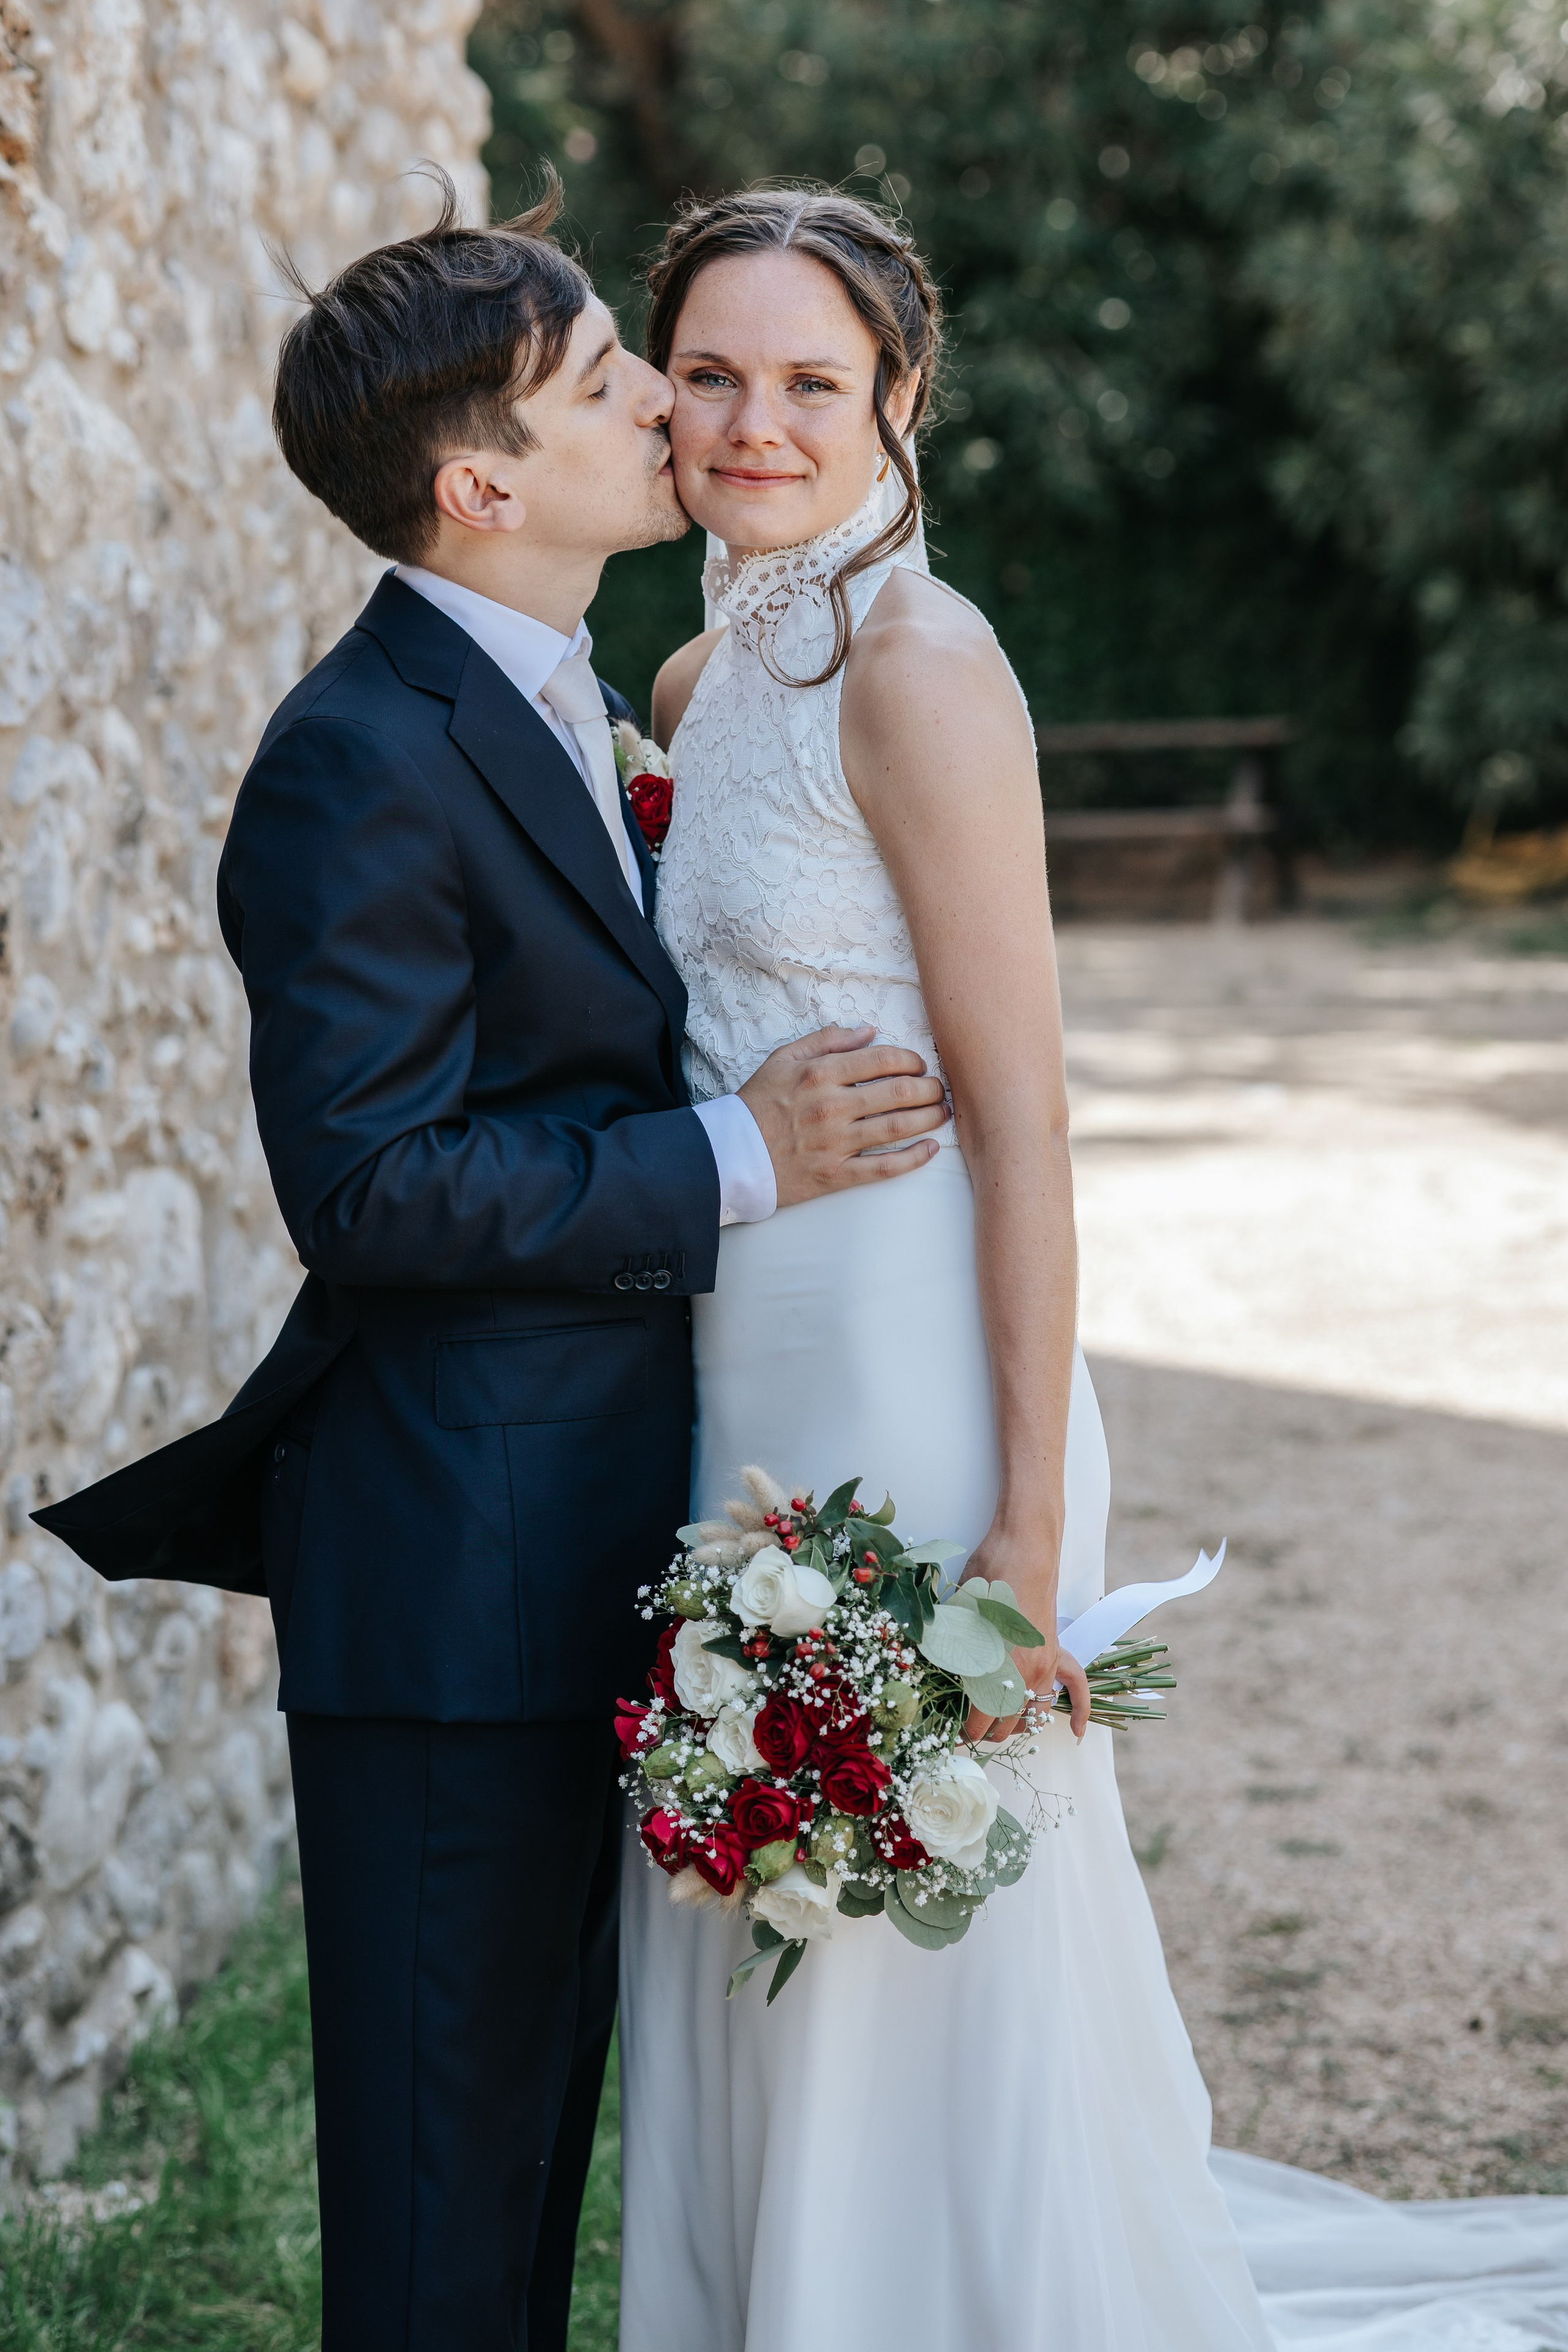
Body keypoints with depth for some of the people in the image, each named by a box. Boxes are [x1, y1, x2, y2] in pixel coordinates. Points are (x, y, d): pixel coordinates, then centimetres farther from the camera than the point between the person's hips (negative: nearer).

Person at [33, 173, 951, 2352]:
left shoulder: (550, 706, 13)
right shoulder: (363, 759, -18)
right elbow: (372, 1181, -23)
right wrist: (734, 1160, -19)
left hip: (583, 1547, 10)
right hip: (456, 1565, -10)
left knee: (546, 2085, 19)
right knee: (443, 2169, 2)